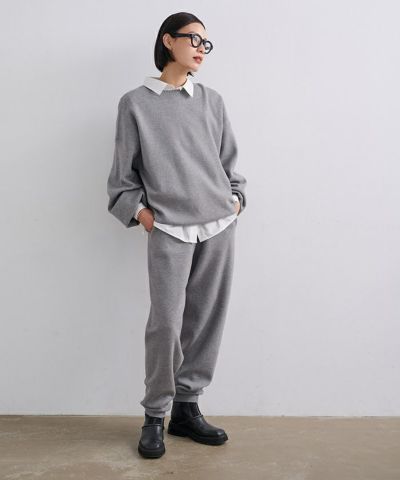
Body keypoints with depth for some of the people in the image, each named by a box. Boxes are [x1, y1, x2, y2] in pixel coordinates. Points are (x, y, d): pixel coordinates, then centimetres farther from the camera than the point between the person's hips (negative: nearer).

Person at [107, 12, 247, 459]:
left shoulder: (212, 100, 14)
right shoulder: (136, 103, 6)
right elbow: (124, 172, 7)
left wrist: (237, 197, 7)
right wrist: (137, 210, -3)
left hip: (220, 225, 4)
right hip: (169, 230, -3)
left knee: (206, 320, 4)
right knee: (166, 323, -8)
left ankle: (187, 407, 19)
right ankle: (154, 416, 10)